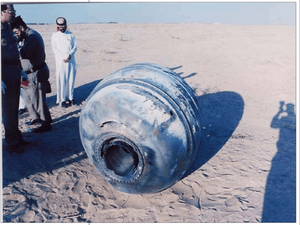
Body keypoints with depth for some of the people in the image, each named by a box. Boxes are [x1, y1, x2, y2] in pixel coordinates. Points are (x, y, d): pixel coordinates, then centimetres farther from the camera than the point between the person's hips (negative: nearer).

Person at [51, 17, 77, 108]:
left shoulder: (71, 34, 11)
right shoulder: (55, 35, 5)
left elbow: (75, 47, 6)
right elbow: (54, 49, -2)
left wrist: (70, 55, -12)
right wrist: (63, 57, -13)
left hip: (71, 60, 3)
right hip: (61, 61, -2)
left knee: (71, 79, 5)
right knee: (62, 80, -3)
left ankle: (70, 98, 15)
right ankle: (62, 100, 2)